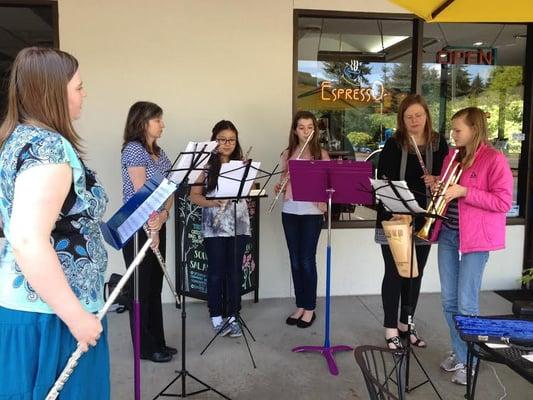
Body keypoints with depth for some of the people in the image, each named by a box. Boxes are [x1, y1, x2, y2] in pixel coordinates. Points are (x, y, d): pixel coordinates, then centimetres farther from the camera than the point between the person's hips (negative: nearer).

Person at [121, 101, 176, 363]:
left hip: (157, 225, 8)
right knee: (141, 288, 2)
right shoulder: (133, 149, -10)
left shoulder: (159, 153, 14)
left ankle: (157, 343, 24)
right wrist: (152, 228, -15)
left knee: (155, 287, 13)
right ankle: (145, 348, 14)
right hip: (138, 229, -8)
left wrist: (164, 215, -12)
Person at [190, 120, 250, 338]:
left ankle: (232, 317, 16)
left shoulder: (241, 164, 8)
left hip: (239, 224, 3)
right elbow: (194, 195, -1)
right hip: (214, 226, -2)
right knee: (216, 271, 4)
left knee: (235, 271, 6)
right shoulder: (205, 164, 0)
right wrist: (211, 203, -18)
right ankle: (217, 317, 18)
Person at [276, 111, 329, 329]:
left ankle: (310, 309, 13)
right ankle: (300, 306, 22)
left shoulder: (321, 154, -1)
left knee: (307, 260, -1)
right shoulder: (287, 154, 8)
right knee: (295, 260, 9)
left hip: (312, 212, -3)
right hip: (290, 211, 4)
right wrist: (279, 187, -6)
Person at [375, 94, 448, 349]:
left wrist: (436, 180, -11)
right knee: (394, 273, 0)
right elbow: (382, 180, -8)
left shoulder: (438, 144, 5)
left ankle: (406, 324, 28)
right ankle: (391, 329, 13)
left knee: (415, 273, 12)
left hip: (423, 219, 4)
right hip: (394, 217, -4)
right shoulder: (393, 145, -4)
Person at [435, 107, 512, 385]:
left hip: (475, 237, -7)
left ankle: (470, 361, 14)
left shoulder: (494, 159, -11)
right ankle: (459, 353, 27)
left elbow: (503, 202, -16)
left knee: (466, 304, -3)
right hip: (447, 234, 7)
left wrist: (464, 191, -21)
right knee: (449, 301, 11)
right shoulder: (452, 157, 11)